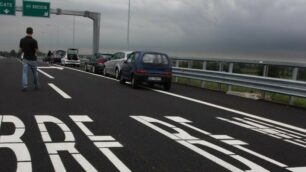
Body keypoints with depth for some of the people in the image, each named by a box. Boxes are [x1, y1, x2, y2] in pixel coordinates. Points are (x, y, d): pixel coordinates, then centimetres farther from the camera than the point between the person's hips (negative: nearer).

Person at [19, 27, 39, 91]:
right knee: (35, 73, 15)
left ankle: (24, 86, -21)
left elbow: (21, 50, 8)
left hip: (25, 59, 2)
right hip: (33, 59, -2)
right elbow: (36, 51, -12)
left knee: (25, 73, -4)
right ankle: (36, 85, 27)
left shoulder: (22, 40, 0)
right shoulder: (34, 41, -12)